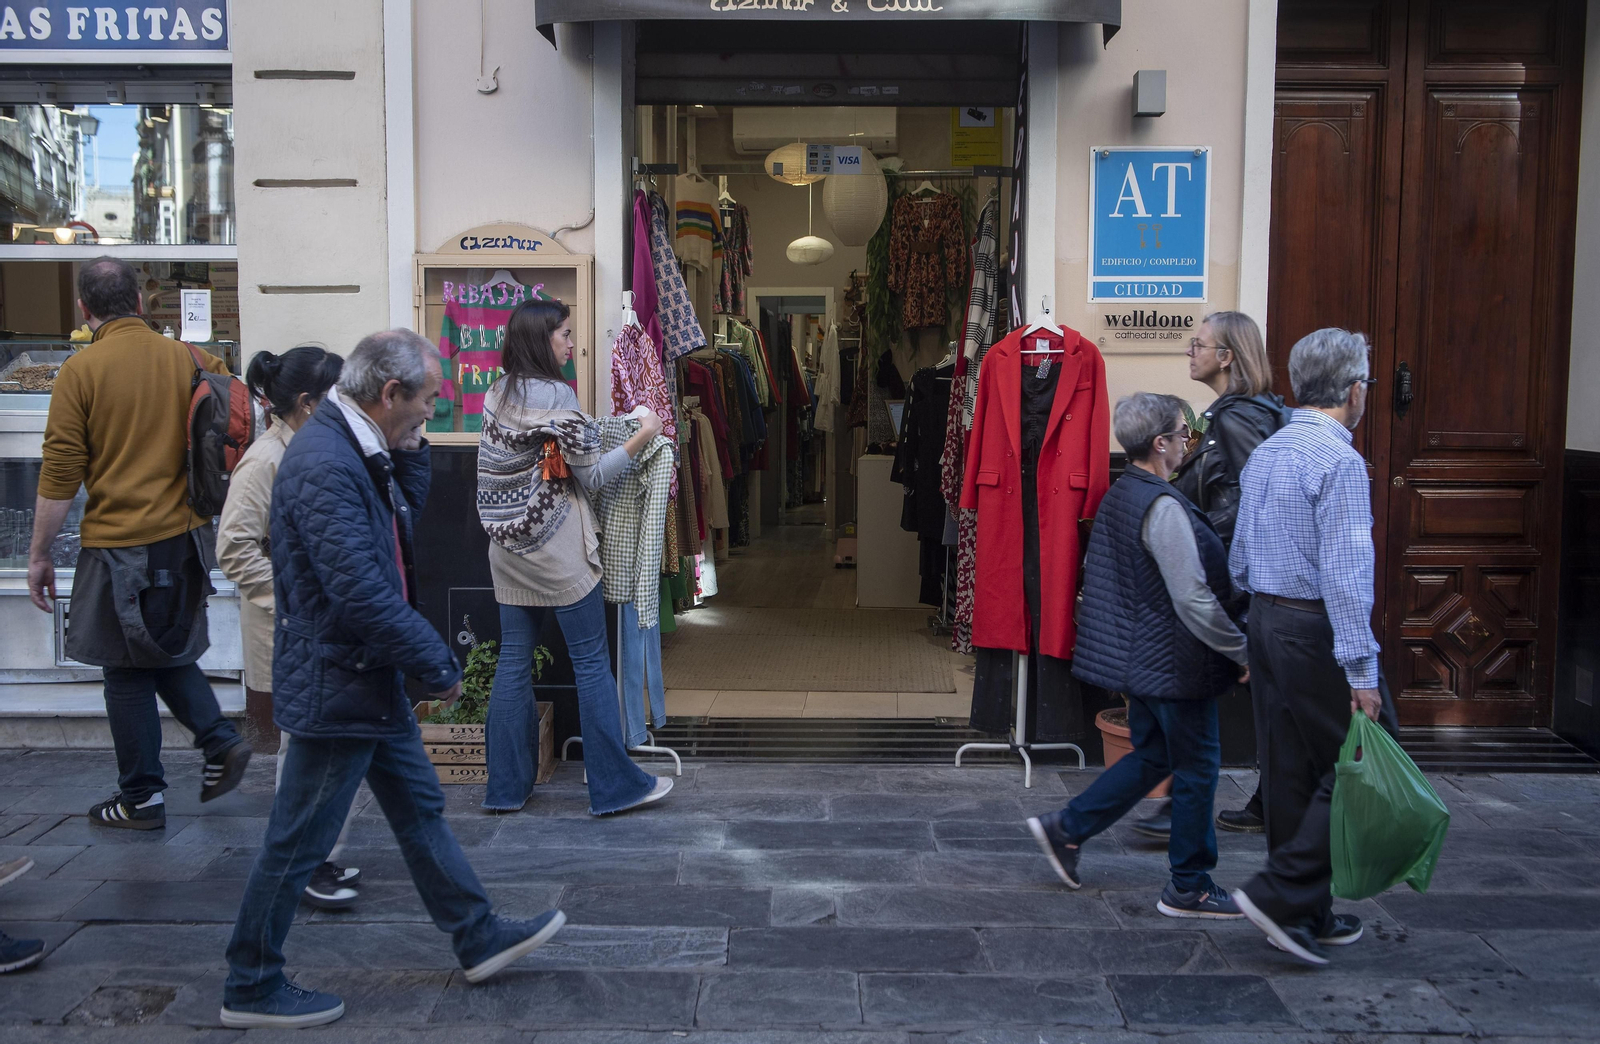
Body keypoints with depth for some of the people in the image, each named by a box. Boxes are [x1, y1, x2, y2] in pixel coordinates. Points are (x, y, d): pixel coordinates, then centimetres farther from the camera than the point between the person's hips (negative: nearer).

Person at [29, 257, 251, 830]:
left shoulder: (80, 371, -9)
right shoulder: (188, 359, 2)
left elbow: (60, 473, -9)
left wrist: (39, 555, 0)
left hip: (119, 545, -4)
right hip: (185, 536, 5)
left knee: (128, 672, 7)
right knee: (171, 653, 22)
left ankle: (141, 798, 16)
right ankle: (221, 739, 6)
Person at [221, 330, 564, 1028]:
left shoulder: (358, 450, 5)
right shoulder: (323, 464, -26)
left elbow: (409, 518, 16)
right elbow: (363, 593, -29)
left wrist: (407, 450, 1)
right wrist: (439, 667, -18)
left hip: (374, 679, 10)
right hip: (336, 686, -10)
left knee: (420, 810, 19)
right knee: (297, 844, 6)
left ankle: (479, 940, 33)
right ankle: (251, 989, 24)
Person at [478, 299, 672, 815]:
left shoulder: (497, 394, 9)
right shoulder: (555, 394, -14)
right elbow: (592, 478, -10)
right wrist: (642, 436, -5)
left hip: (508, 546, 8)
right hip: (555, 547, -8)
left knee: (514, 659, 11)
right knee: (592, 661, 0)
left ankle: (506, 785, 17)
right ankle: (615, 785, 7)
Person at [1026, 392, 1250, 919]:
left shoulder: (1118, 494, 7)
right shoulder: (1164, 508, -22)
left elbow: (1101, 574, 18)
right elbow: (1193, 600, -24)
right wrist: (1243, 653, -14)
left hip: (1140, 654, 9)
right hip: (1175, 660, -9)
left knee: (1152, 755, 21)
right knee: (1196, 766, 5)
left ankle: (1066, 828, 22)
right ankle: (1189, 887, 17)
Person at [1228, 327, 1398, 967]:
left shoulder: (1264, 454, 12)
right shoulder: (1339, 461, -15)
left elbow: (1239, 560, 17)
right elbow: (1345, 573, -21)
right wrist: (1362, 672, -20)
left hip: (1267, 623, 9)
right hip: (1319, 630, -9)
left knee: (1289, 772, 13)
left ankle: (1306, 915, 22)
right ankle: (1281, 892, -3)